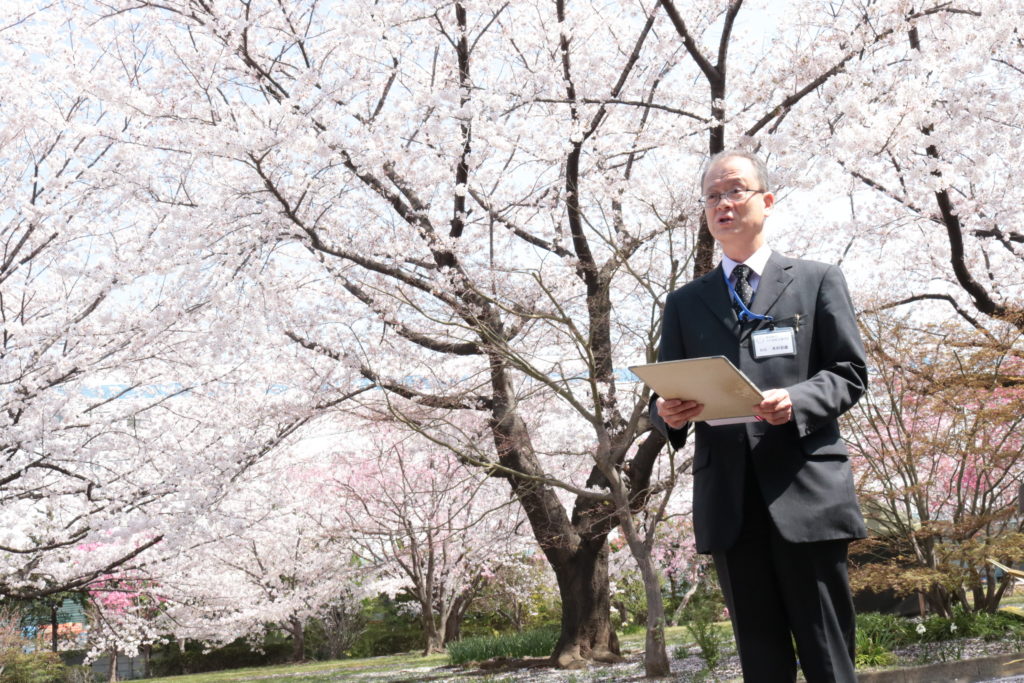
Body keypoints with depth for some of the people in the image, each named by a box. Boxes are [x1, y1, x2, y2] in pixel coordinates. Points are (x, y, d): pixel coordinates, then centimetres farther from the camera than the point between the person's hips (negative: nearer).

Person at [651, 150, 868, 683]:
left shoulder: (817, 280, 11)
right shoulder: (685, 303, 18)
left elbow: (850, 374, 5)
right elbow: (665, 397, 16)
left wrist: (796, 402, -15)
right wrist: (668, 413, -9)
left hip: (806, 491, -2)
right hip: (728, 499, 3)